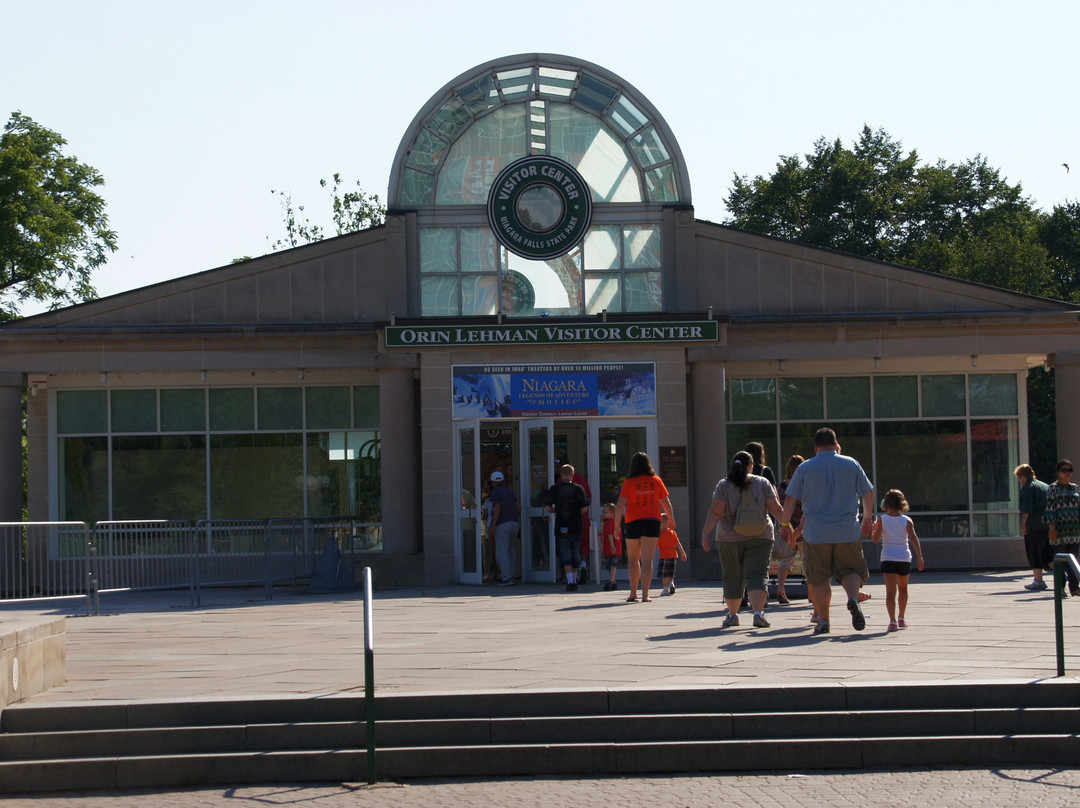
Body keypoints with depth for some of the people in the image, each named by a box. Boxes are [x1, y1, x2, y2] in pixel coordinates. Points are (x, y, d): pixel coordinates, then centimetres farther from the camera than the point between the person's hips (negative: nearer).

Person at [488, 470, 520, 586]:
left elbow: (497, 509, -14)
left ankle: (507, 578, -12)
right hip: (515, 522, 7)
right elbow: (519, 507, 13)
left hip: (503, 524, -7)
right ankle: (512, 574, 19)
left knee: (502, 552, -6)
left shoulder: (495, 492, -5)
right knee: (512, 549, 18)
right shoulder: (510, 491, 15)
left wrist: (492, 525, -12)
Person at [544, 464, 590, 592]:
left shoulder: (554, 489, 0)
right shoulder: (578, 488, -1)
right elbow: (585, 509, -2)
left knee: (565, 557, -2)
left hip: (561, 528, -1)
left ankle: (570, 581, -15)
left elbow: (547, 508, 0)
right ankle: (574, 580, 22)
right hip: (576, 527, 1)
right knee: (575, 556, 14)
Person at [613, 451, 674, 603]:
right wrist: (671, 519, 24)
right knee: (647, 560, -2)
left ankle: (633, 592, 17)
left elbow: (620, 505, -12)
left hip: (633, 522, -1)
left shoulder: (629, 483, -5)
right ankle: (645, 594, -8)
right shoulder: (656, 481, 1)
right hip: (652, 522, 1)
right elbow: (666, 503, 7)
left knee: (633, 558, 17)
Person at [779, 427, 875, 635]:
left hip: (816, 533, 0)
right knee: (850, 571, 8)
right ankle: (853, 598, -21)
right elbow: (868, 493, 9)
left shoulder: (805, 468, 2)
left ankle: (823, 621, 7)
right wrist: (868, 519, 22)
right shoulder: (851, 464, 5)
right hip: (848, 532, 1)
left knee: (819, 579, 8)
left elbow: (791, 499, 2)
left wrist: (785, 524, 14)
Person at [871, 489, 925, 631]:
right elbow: (913, 538, -8)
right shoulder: (907, 520, 2)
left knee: (891, 591, -7)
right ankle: (901, 618, 33)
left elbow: (876, 538, -3)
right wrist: (919, 556, -12)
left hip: (888, 559, -2)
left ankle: (892, 620, -21)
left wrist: (874, 528, 16)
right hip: (904, 558, 2)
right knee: (903, 589, 22)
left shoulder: (882, 520, -1)